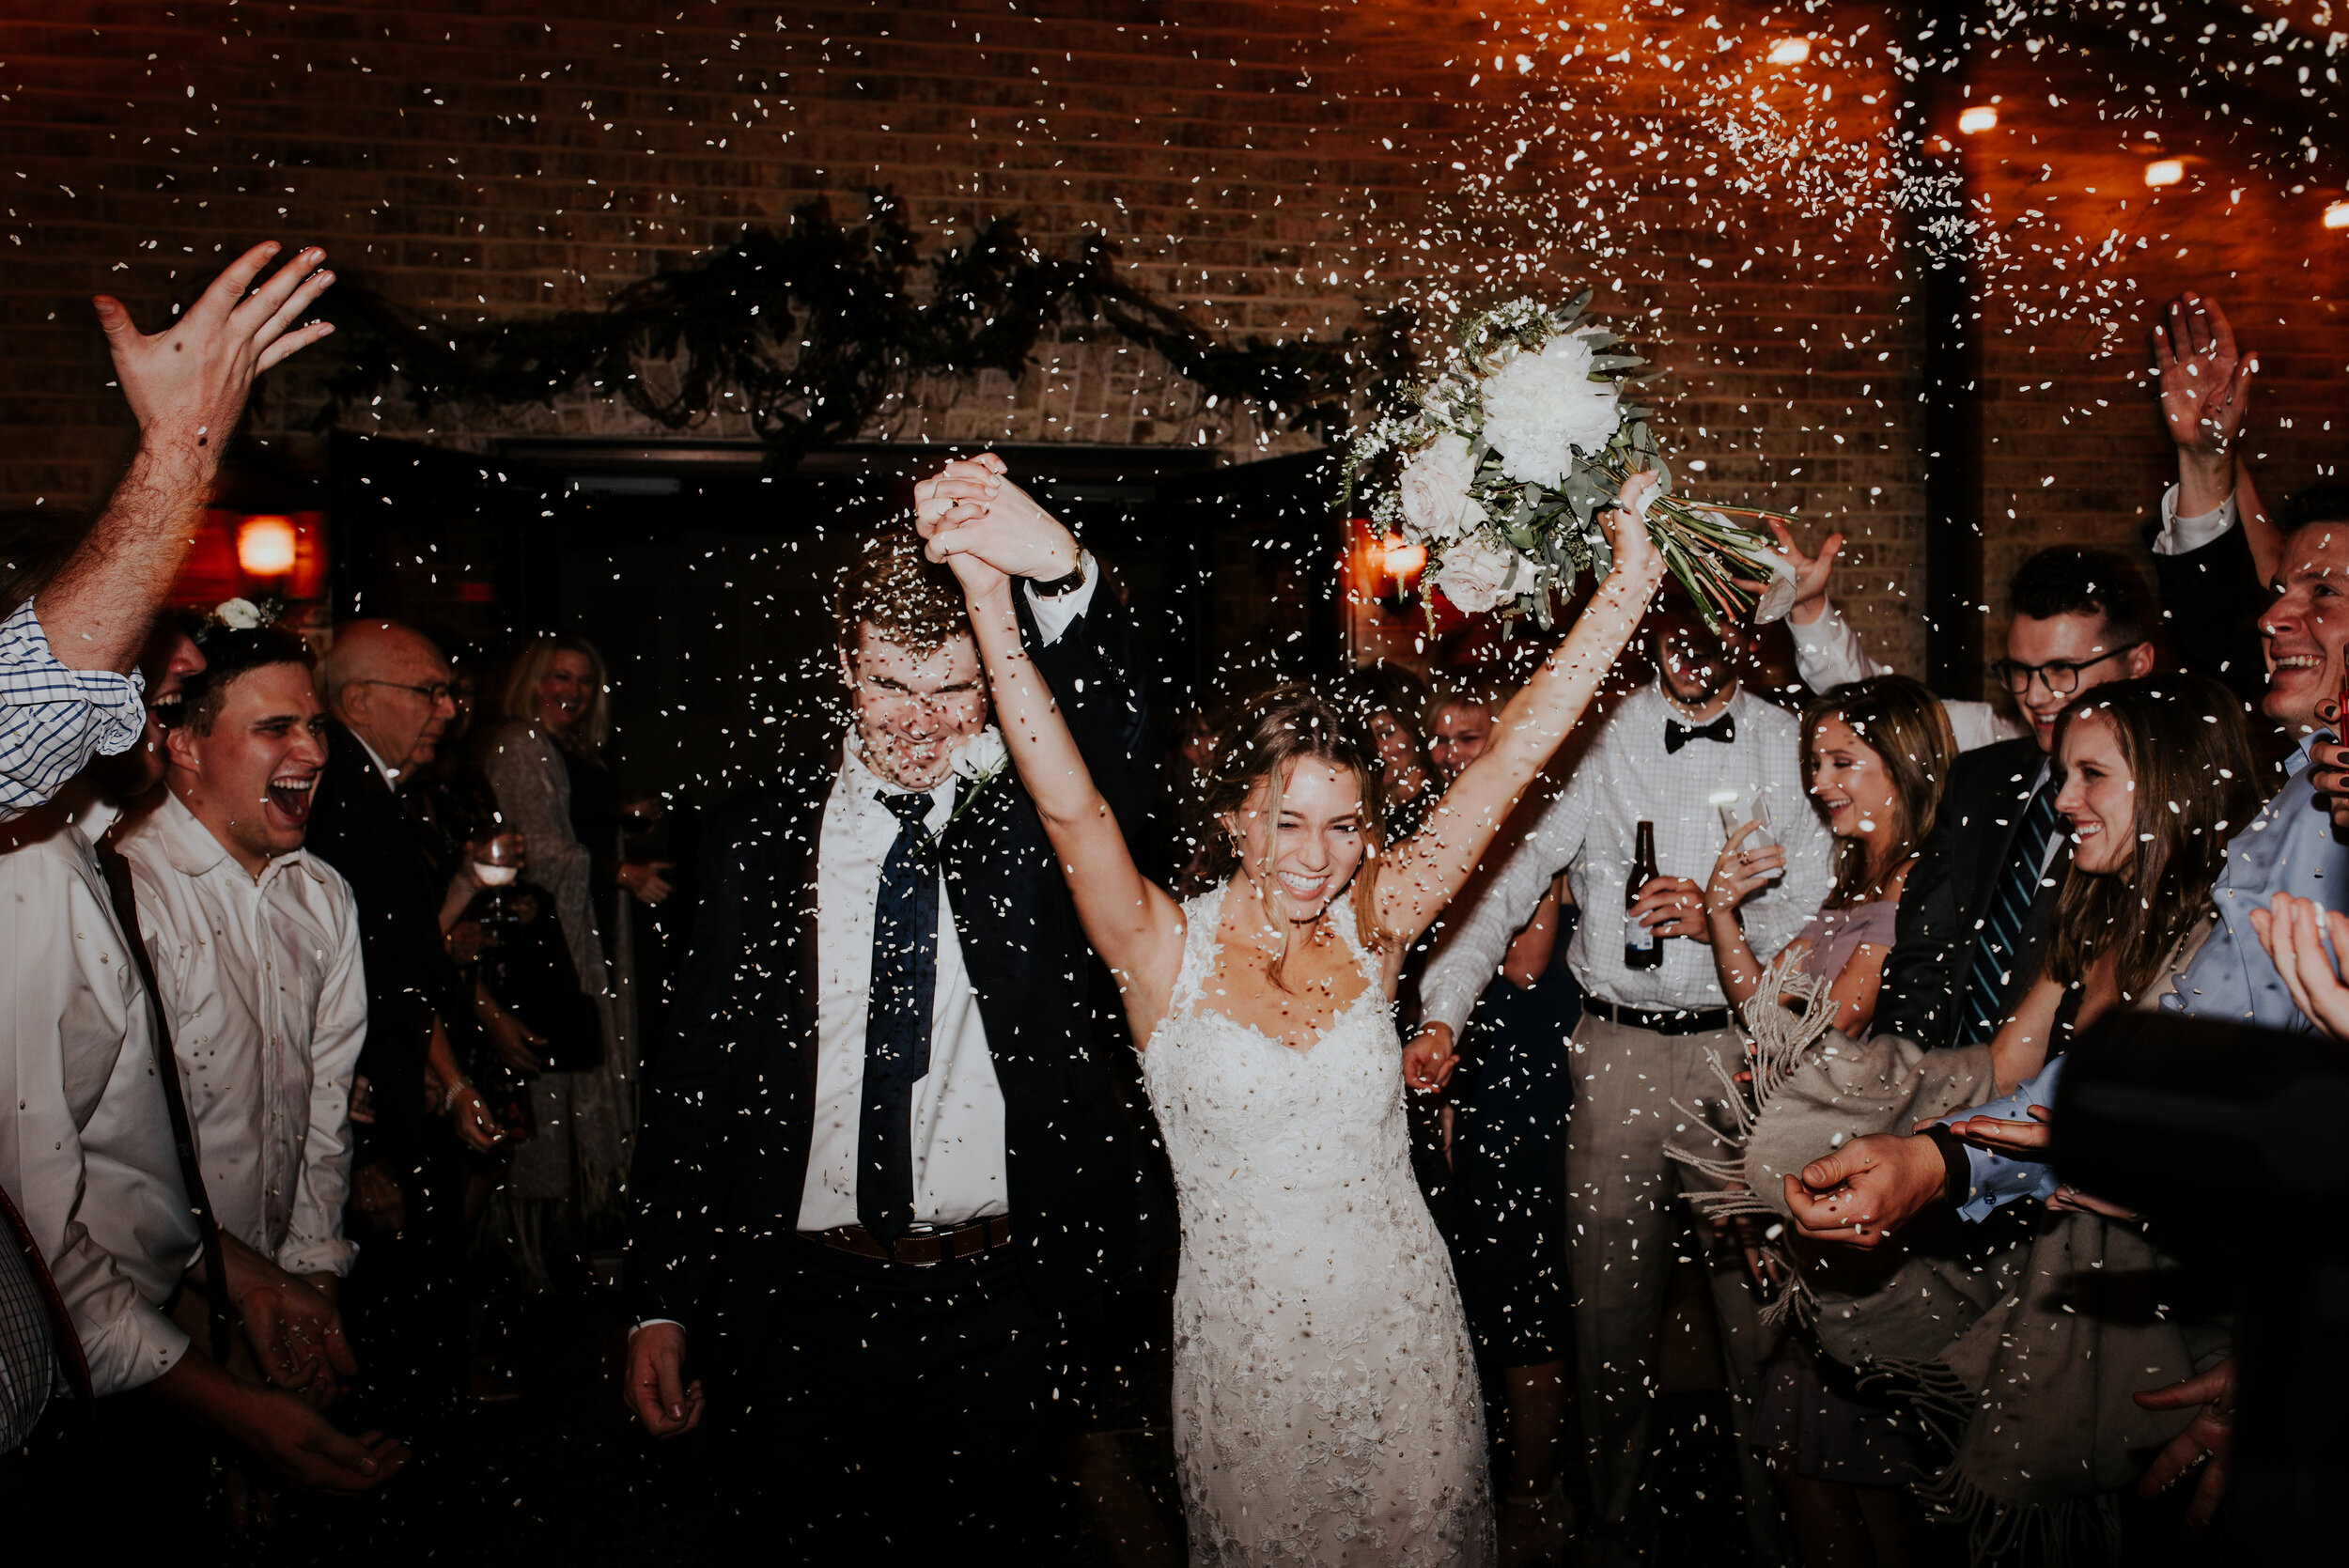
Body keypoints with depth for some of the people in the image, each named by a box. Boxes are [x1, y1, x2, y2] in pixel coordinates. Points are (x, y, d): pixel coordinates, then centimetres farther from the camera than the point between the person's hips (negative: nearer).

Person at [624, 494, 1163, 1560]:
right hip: (804, 1305, 1)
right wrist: (660, 1303, 1)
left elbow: (1118, 751, -27)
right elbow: (692, 1080, 3)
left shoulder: (1032, 818, -4)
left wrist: (1061, 580, -46)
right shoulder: (755, 838, 0)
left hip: (999, 1307, -1)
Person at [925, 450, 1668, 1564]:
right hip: (1245, 1333, -2)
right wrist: (990, 595, -41)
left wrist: (1624, 592, -20)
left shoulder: (1370, 928, -6)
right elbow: (1071, 807, -29)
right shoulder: (1166, 951, -13)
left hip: (1401, 1317, 2)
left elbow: (1504, 765, -13)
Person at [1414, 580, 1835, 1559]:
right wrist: (1441, 1014, -16)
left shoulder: (1788, 746, 6)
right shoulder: (1597, 738, 3)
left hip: (1746, 1043, 0)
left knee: (1758, 1301, 5)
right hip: (1619, 1047, 0)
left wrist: (1725, 920, -18)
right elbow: (1505, 876, -4)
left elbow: (1822, 908, 3)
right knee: (1609, 1299, 8)